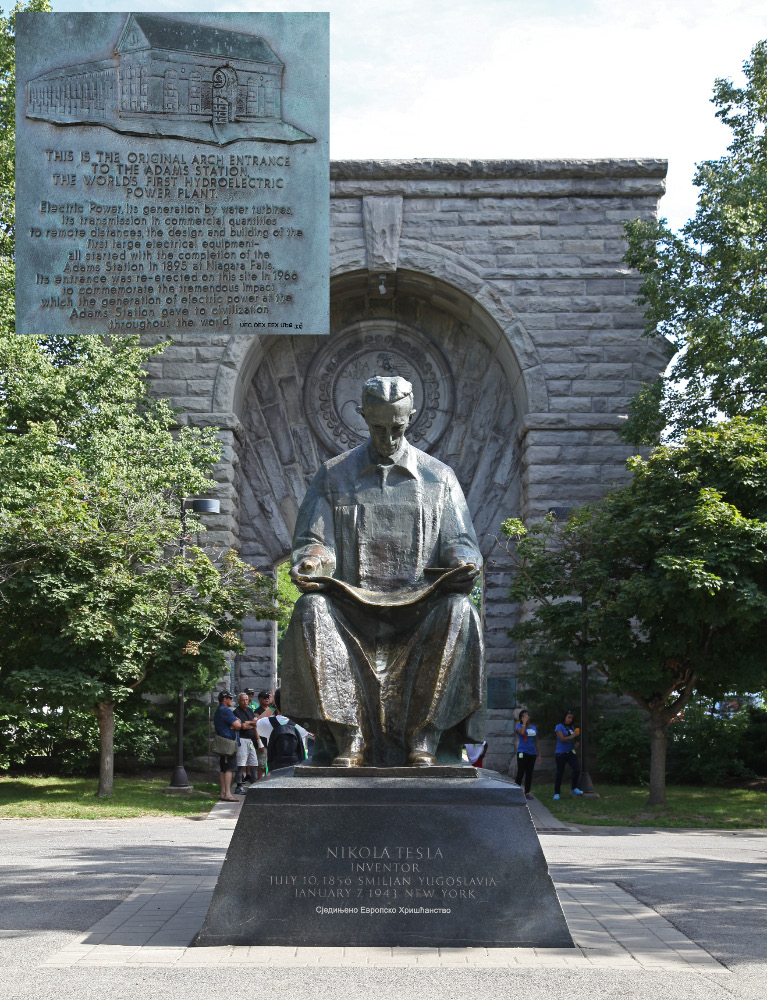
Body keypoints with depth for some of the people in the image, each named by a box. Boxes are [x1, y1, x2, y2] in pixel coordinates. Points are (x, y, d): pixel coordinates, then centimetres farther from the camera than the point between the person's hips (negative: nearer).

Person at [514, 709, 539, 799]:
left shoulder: (533, 727, 14)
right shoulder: (519, 726, -1)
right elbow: (522, 732, -25)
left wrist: (538, 754, 15)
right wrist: (524, 723, -14)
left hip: (532, 753, 5)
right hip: (523, 752, -5)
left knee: (529, 773, 8)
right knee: (520, 773, -9)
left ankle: (527, 792, 13)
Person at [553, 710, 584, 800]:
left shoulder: (572, 728, 11)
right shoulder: (559, 727, -5)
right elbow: (562, 738, -17)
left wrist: (576, 743, 2)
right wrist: (572, 736, -24)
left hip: (571, 753, 5)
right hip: (561, 754, -5)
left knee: (577, 769, -12)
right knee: (559, 773, 1)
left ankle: (573, 789, 6)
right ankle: (556, 793, 11)